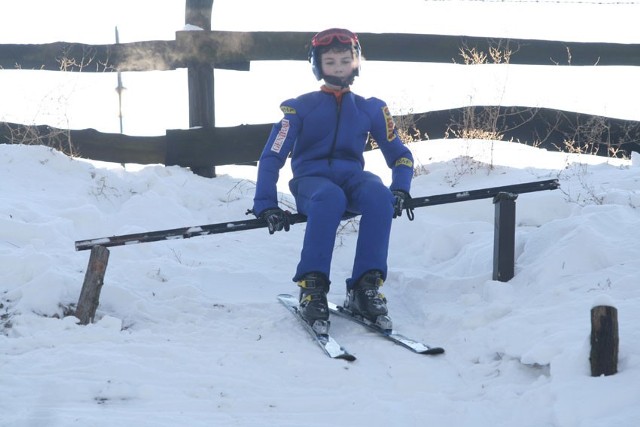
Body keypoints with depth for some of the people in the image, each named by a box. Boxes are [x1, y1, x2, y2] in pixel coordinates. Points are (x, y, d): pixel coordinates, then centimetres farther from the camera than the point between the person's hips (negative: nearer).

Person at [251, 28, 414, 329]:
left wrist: (400, 190, -6)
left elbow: (399, 155, 15)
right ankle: (312, 286, -36)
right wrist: (266, 205, -12)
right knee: (330, 197, -40)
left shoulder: (371, 109, 13)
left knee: (380, 195, -34)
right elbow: (271, 158, 1)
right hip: (311, 181, -2)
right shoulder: (300, 108, 6)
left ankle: (365, 287, -32)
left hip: (351, 177, 2)